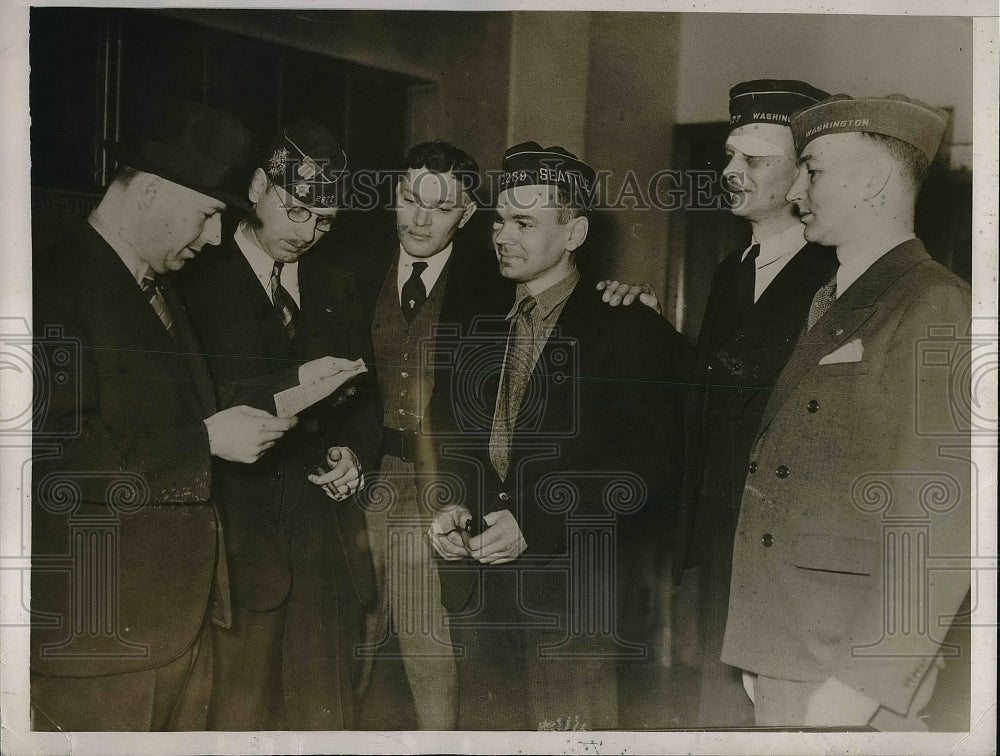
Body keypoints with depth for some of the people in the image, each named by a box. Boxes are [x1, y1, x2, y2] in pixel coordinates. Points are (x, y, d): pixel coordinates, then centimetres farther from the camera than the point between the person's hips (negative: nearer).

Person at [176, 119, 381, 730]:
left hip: (327, 538, 5)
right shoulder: (196, 282, -2)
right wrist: (290, 384, -20)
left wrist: (355, 453, 0)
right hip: (238, 537, -4)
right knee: (237, 710, -1)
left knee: (325, 712, 9)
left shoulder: (338, 290, 15)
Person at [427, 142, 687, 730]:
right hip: (482, 608, 6)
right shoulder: (480, 339, 16)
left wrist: (534, 525, -18)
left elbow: (651, 471, -12)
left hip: (574, 611, -5)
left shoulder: (630, 333, -4)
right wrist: (449, 511, -3)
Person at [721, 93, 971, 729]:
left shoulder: (938, 308, -12)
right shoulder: (825, 305, 14)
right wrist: (757, 656, 9)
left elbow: (937, 530, -18)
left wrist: (856, 684, -20)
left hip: (847, 674, -7)